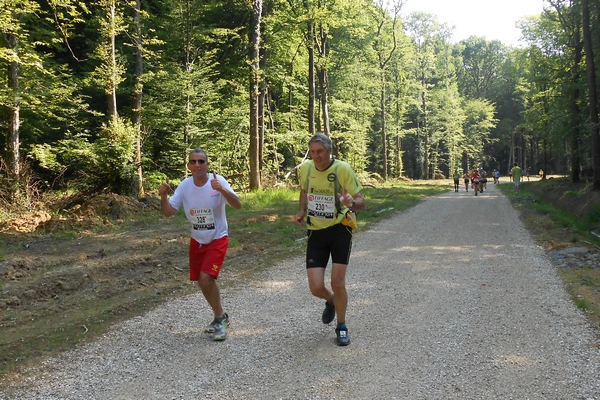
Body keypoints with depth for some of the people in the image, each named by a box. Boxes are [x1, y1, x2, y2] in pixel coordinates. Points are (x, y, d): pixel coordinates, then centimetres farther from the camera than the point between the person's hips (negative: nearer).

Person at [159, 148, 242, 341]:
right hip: (197, 240, 5)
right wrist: (163, 196, -27)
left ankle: (220, 318, 1)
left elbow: (238, 205, -29)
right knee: (203, 282, 12)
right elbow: (168, 212, -8)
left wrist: (221, 189, -45)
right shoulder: (185, 185, -8)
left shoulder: (218, 181, -19)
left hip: (217, 239, -5)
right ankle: (220, 316, 34)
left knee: (206, 278, -20)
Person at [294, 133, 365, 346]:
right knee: (316, 288, -4)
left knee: (337, 283, -8)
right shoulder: (305, 168, -3)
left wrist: (352, 203, -35)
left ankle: (341, 327, 18)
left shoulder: (342, 169, -15)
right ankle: (330, 301, 35)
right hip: (316, 232, 3)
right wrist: (301, 211, 0)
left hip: (340, 229, -3)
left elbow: (361, 201, -12)